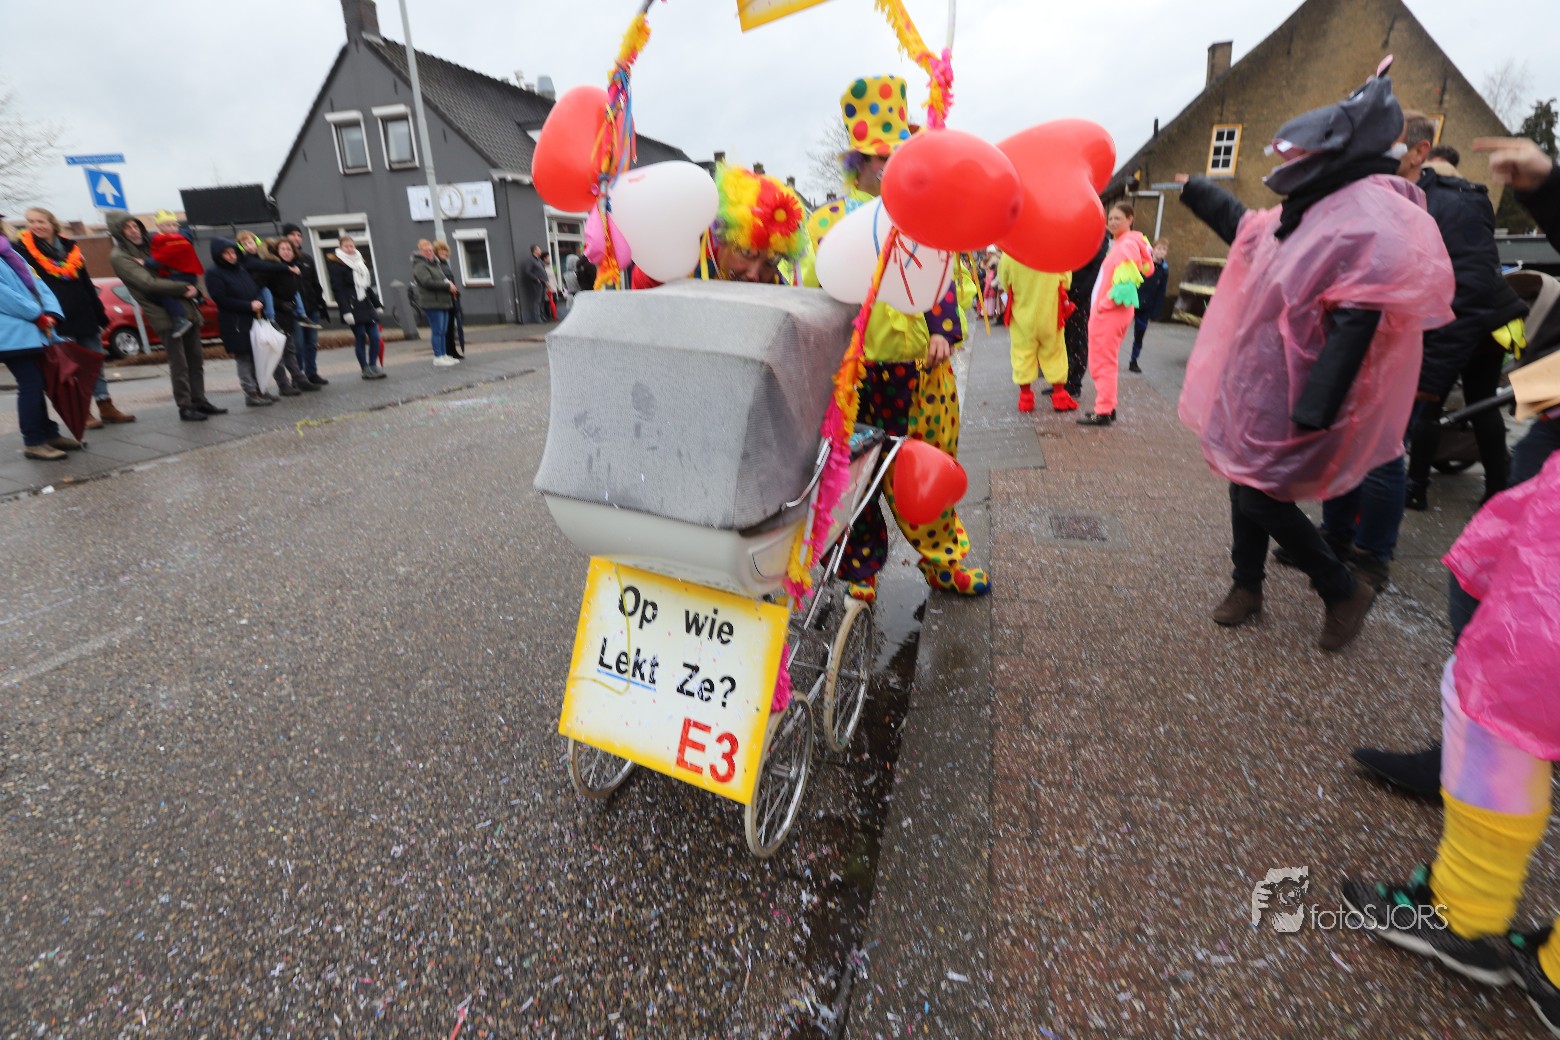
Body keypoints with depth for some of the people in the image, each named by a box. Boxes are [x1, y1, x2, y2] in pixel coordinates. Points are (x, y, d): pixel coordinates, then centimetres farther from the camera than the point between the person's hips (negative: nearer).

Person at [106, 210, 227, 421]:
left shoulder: (148, 246, 15)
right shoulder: (119, 256, -5)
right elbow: (148, 283, -16)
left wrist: (192, 290, -1)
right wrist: (184, 287, -17)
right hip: (164, 315, -7)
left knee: (196, 359, 9)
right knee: (179, 364, -7)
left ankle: (199, 401, 17)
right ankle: (185, 407, -1)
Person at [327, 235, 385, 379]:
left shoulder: (360, 262, 18)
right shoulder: (336, 264, -3)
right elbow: (337, 290, -9)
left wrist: (376, 304, 20)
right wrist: (346, 311, -17)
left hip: (366, 305, 6)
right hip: (352, 307, -6)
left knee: (375, 336, -2)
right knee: (360, 337, -4)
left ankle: (373, 366, 9)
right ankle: (365, 369, 3)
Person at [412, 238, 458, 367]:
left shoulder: (434, 263, 21)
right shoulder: (419, 266, -7)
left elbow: (443, 279, 25)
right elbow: (428, 282, -19)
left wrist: (450, 284, 2)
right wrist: (448, 286, -16)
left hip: (443, 302, 9)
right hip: (432, 303, -9)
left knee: (443, 331, 11)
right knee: (437, 331, -7)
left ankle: (443, 355, 18)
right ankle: (438, 357, -3)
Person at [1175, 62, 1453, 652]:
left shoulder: (1371, 218, -18)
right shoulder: (1314, 210, 12)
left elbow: (1355, 328, -26)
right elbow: (1247, 230, 33)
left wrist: (1312, 414, -31)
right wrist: (1196, 192, 35)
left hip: (1289, 395, -10)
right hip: (1258, 383, 10)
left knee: (1262, 496, -5)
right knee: (1245, 483, 14)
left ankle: (1344, 592, 17)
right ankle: (1246, 586, 29)